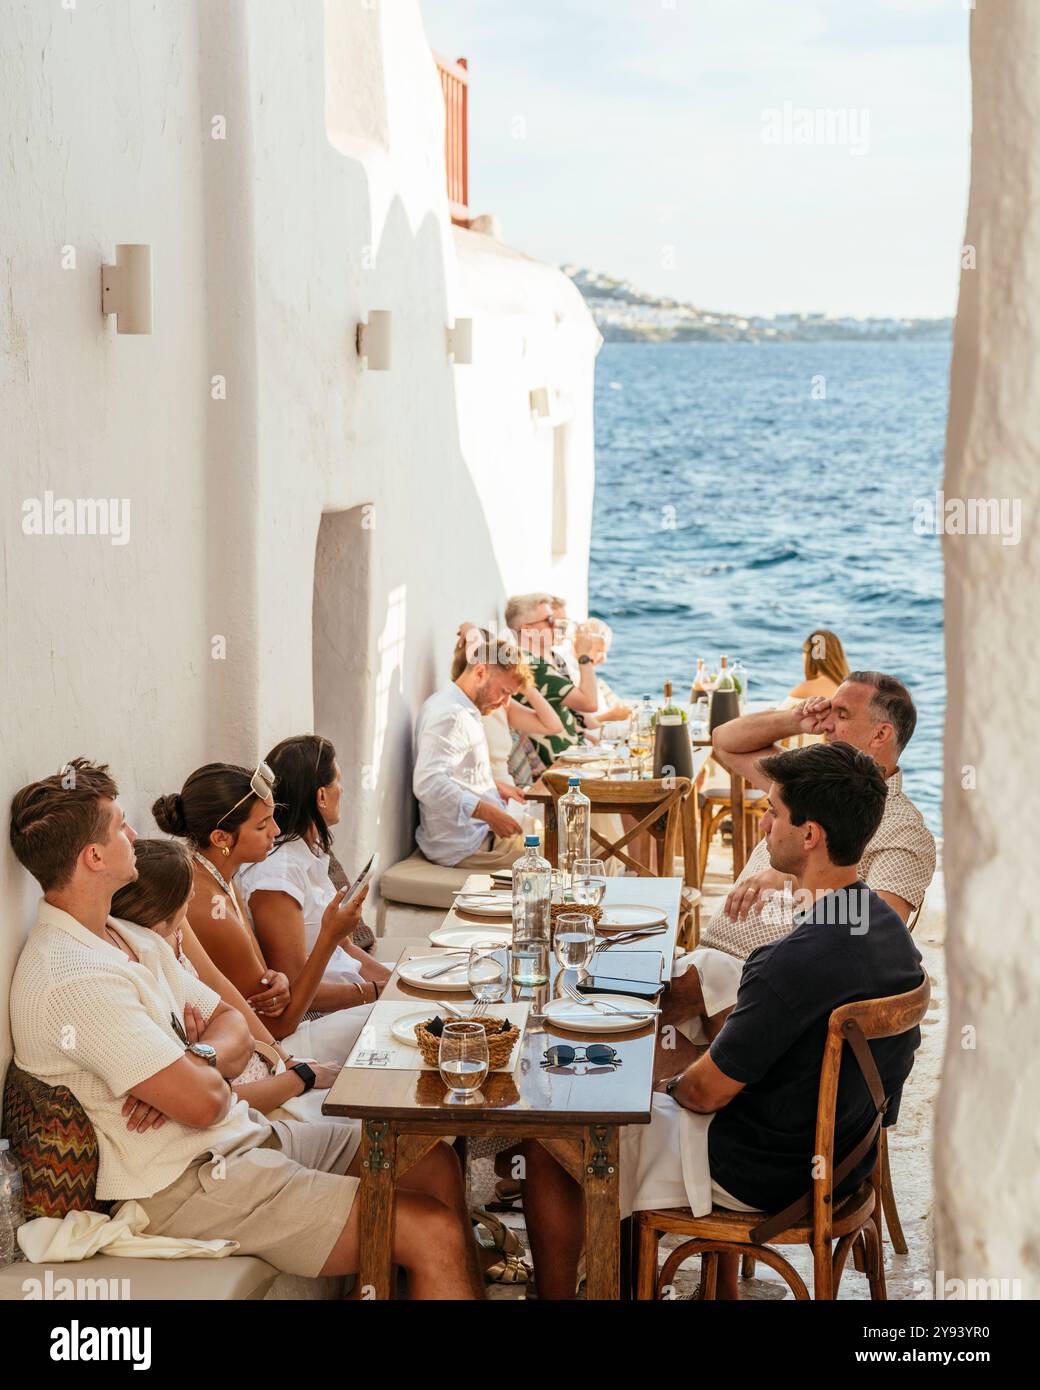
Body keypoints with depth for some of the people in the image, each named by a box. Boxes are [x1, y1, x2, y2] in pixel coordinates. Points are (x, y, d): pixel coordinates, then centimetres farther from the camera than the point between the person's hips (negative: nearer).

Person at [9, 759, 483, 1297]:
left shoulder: (132, 940, 10)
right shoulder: (73, 980, -24)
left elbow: (235, 1027, 10)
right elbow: (204, 1102, -26)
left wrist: (193, 1060, -13)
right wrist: (202, 1068, -2)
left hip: (240, 1135, 10)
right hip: (185, 1185, -10)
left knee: (435, 1165, 11)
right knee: (434, 1234, -15)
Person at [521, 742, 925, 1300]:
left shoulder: (798, 960, -32)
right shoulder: (887, 925, -4)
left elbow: (706, 1091, -22)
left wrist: (673, 1084, 1)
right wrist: (689, 1072, 10)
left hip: (765, 1176, -8)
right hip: (841, 1154, 8)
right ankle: (723, 1286, 38)